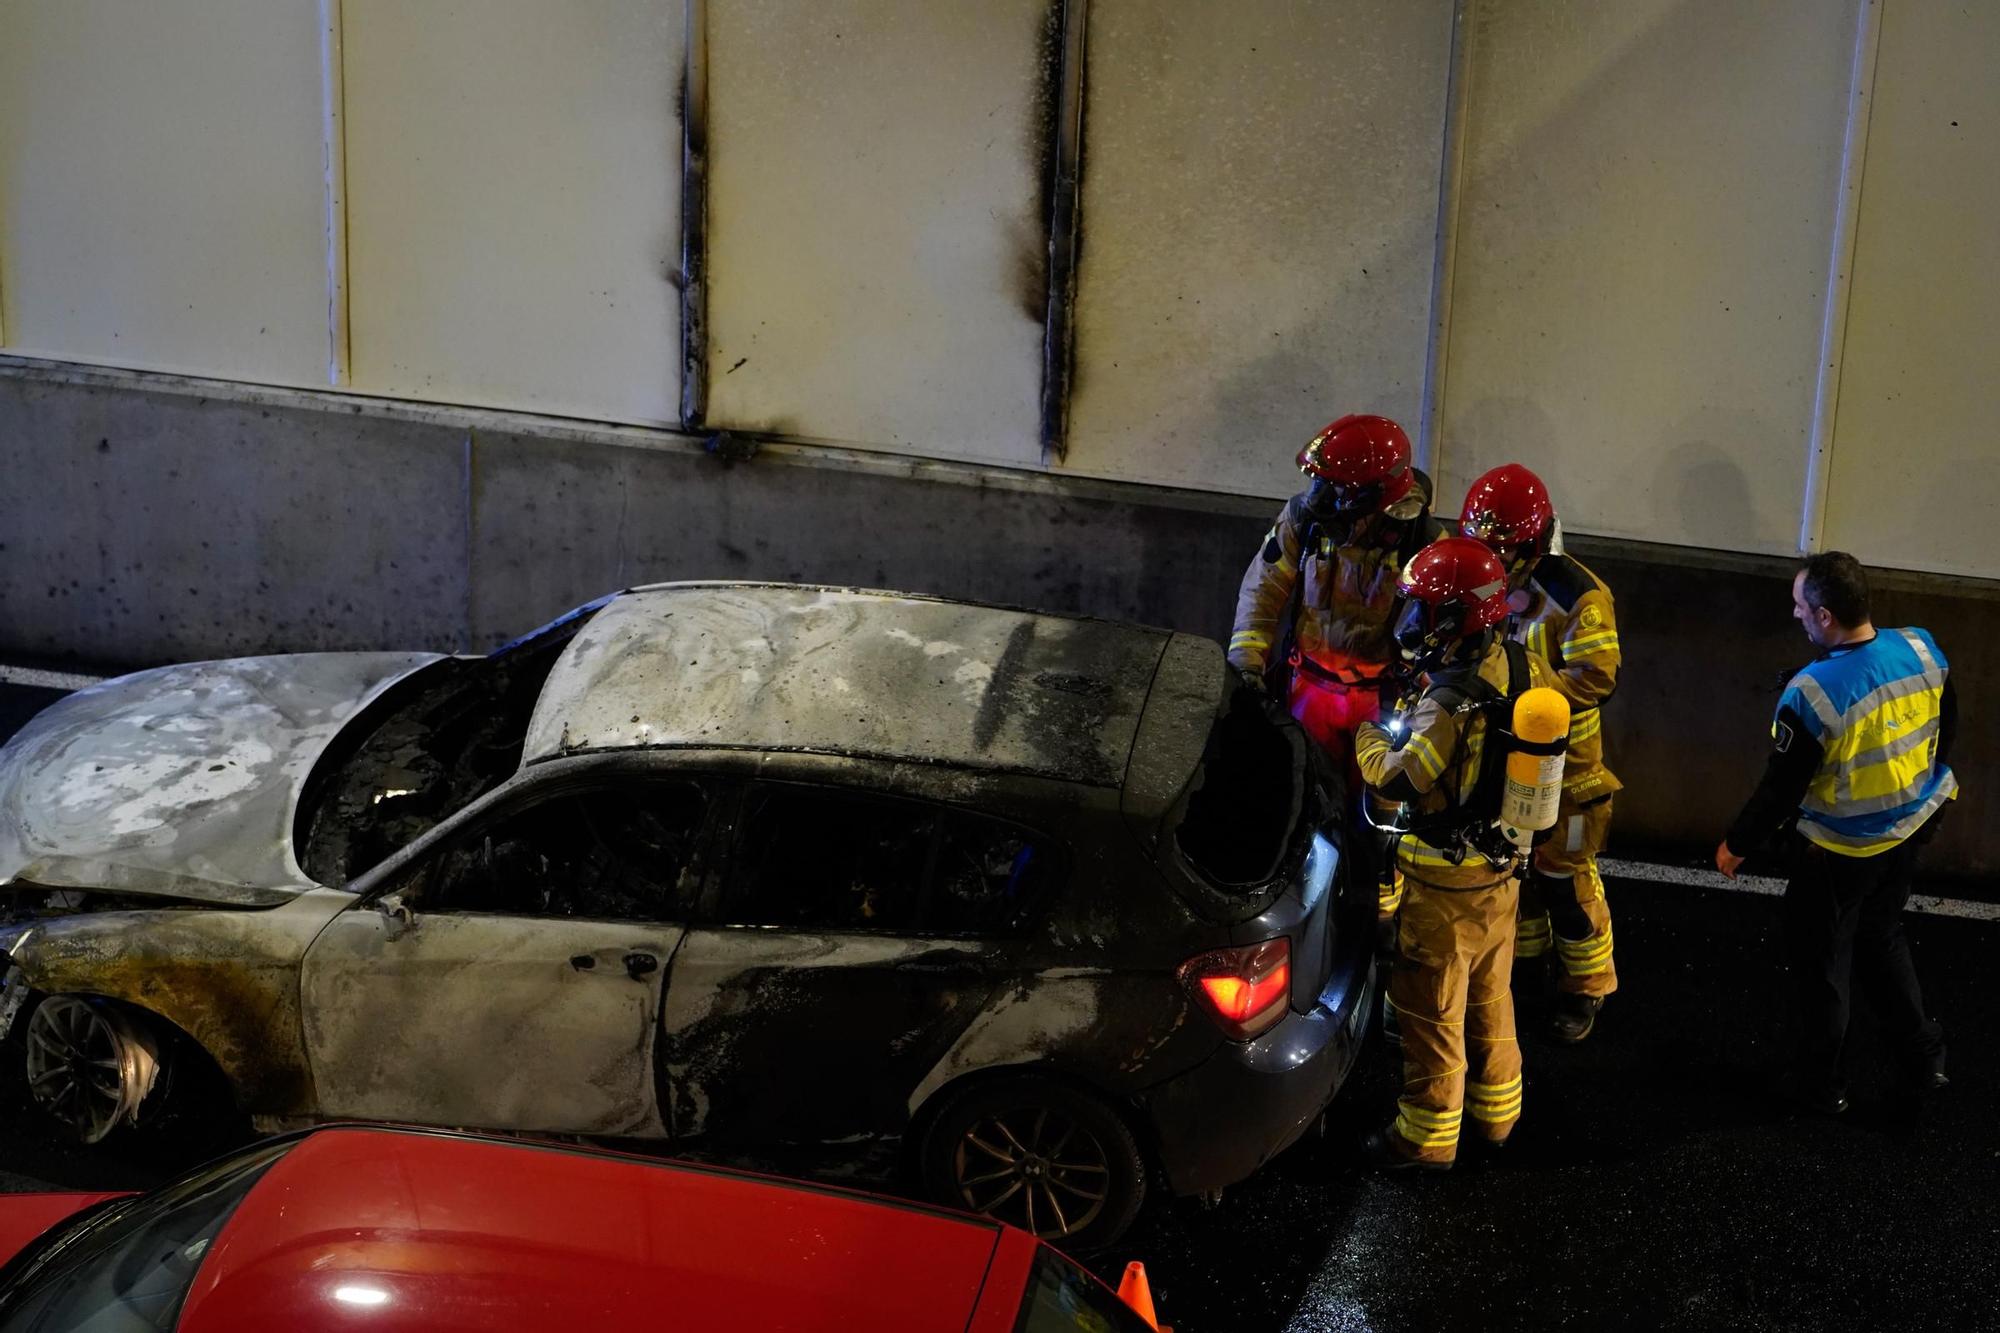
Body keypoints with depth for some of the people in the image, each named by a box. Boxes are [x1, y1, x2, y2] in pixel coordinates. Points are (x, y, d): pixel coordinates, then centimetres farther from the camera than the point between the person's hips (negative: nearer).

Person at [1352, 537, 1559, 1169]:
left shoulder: (1452, 700, -29)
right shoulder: (1524, 668, -5)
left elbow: (1398, 780, -31)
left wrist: (1370, 736, -10)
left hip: (1447, 882, -8)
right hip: (1504, 869, 8)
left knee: (1431, 1009, 6)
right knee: (1489, 996, 23)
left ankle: (1428, 1135, 17)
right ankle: (1496, 1111, 38)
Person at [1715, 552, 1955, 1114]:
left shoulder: (1811, 694, -31)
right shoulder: (1922, 649, -14)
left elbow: (1781, 790, -21)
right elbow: (1945, 732, 2)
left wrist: (1736, 845, -4)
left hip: (1838, 852, -6)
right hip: (1908, 832, 6)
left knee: (1822, 962, 14)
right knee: (1883, 939, 28)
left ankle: (1819, 1083, 29)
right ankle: (1925, 1055, 38)